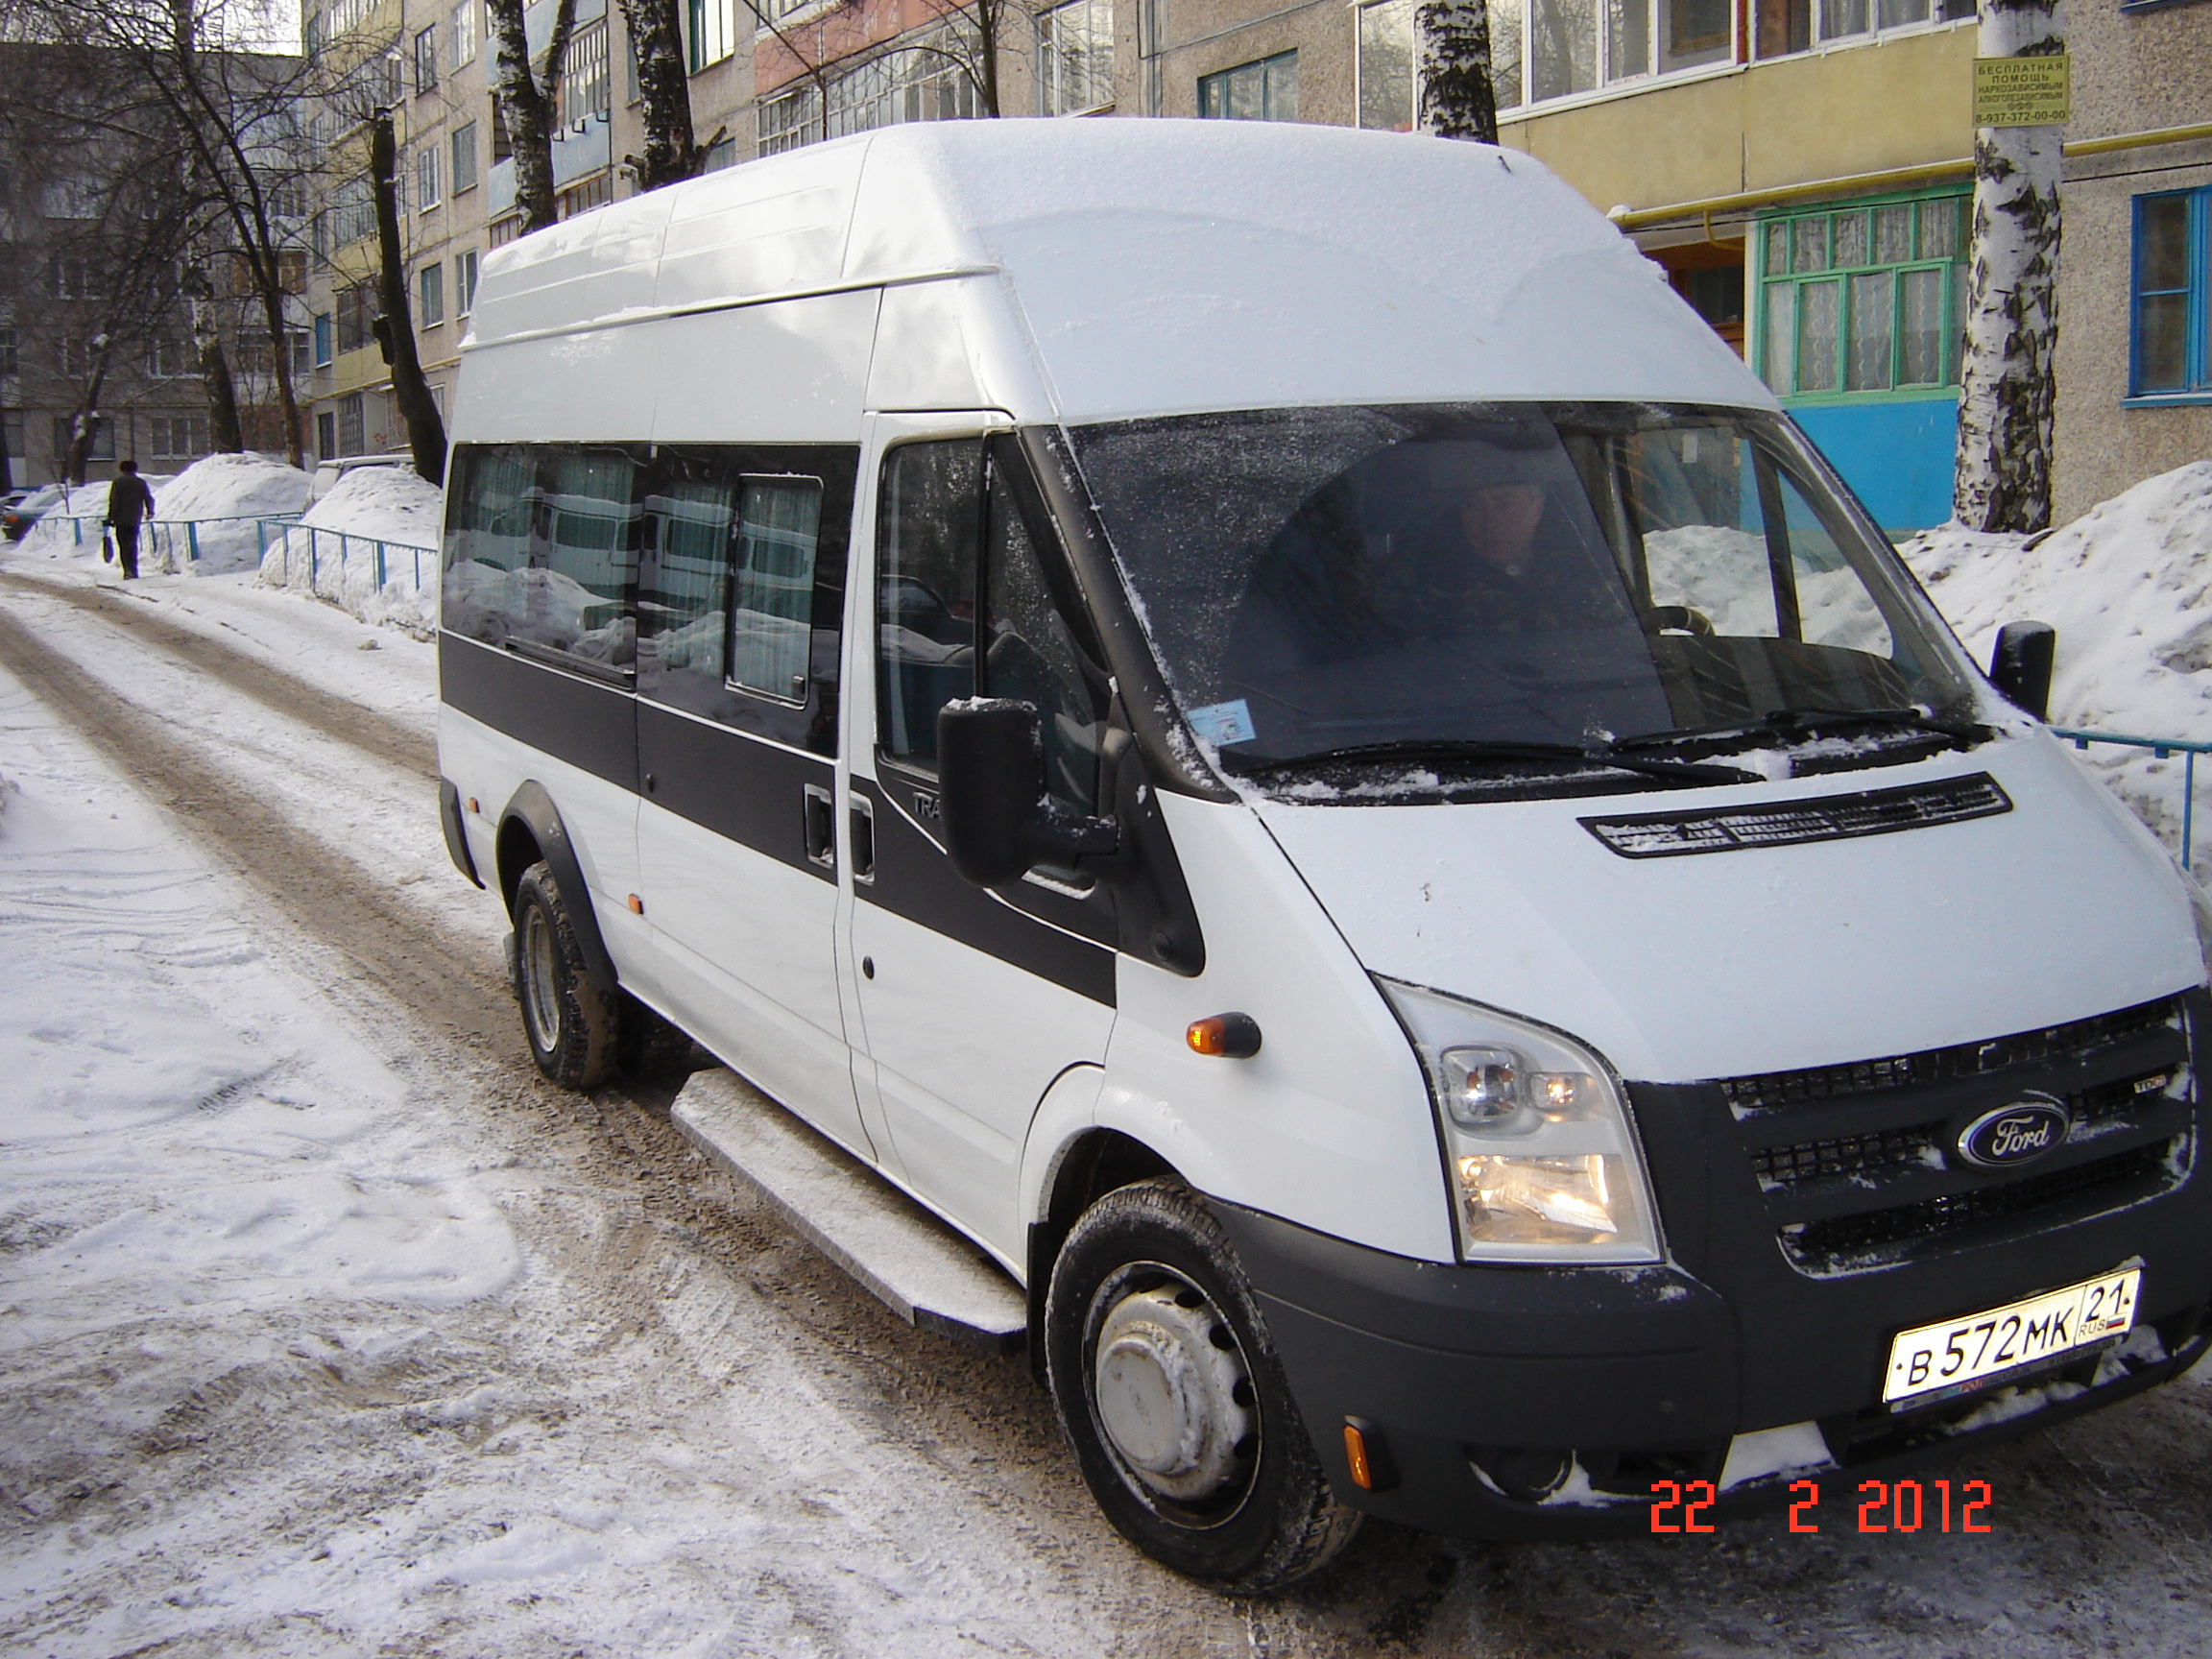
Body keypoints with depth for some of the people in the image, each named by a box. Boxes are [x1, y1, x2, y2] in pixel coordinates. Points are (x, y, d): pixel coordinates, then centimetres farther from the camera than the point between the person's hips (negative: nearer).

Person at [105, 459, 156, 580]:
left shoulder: (118, 483, -3)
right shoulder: (141, 483, 5)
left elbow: (114, 502, -8)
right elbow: (149, 499, 8)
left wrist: (111, 518, -4)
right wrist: (150, 512, 26)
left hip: (121, 520, -3)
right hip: (135, 519, 3)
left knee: (124, 545, -2)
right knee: (133, 545, 14)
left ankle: (128, 569, -17)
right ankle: (134, 570, 13)